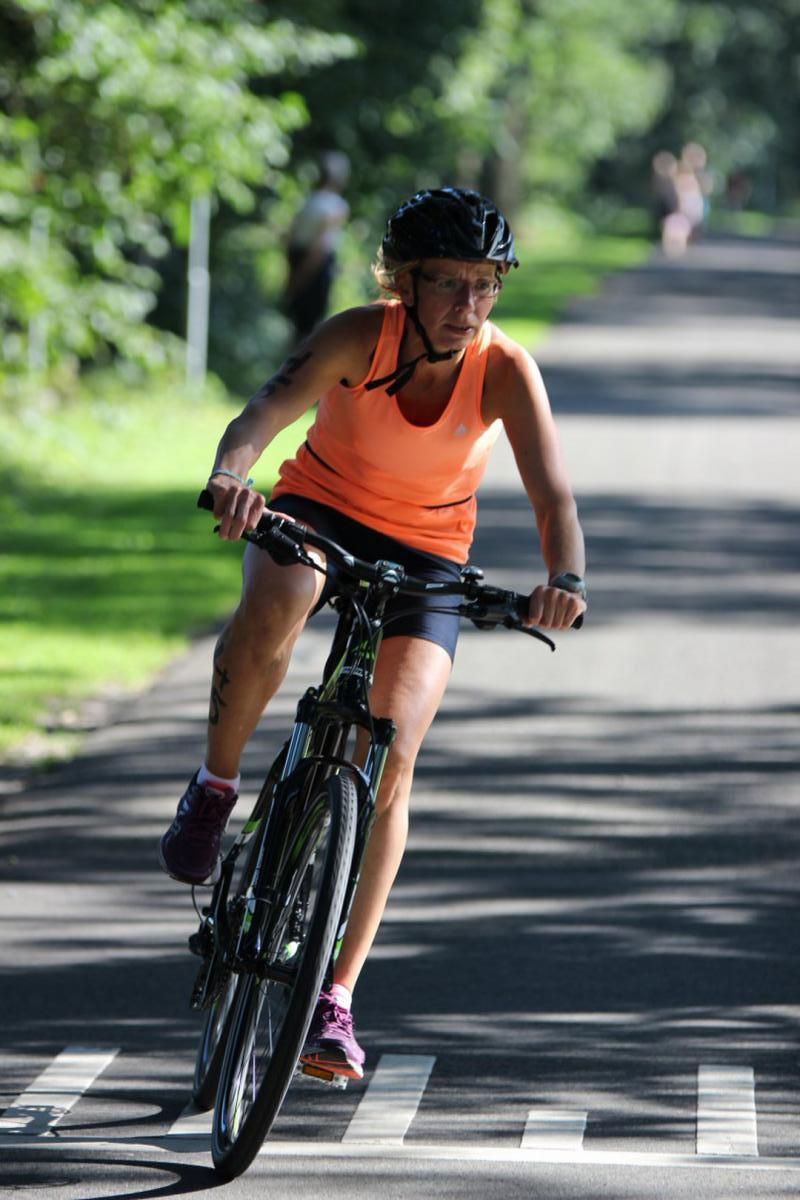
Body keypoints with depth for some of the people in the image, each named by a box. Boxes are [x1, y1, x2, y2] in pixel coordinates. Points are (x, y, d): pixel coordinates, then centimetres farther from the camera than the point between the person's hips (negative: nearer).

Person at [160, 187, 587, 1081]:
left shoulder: (505, 371, -22)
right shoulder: (359, 336, -23)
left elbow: (552, 492, -33)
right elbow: (264, 412, -37)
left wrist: (564, 577, -54)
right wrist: (232, 474, -60)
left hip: (425, 554, 1)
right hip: (318, 507, -1)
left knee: (391, 754, -15)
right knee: (270, 613, -38)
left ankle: (335, 997, -8)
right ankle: (215, 788, -10)